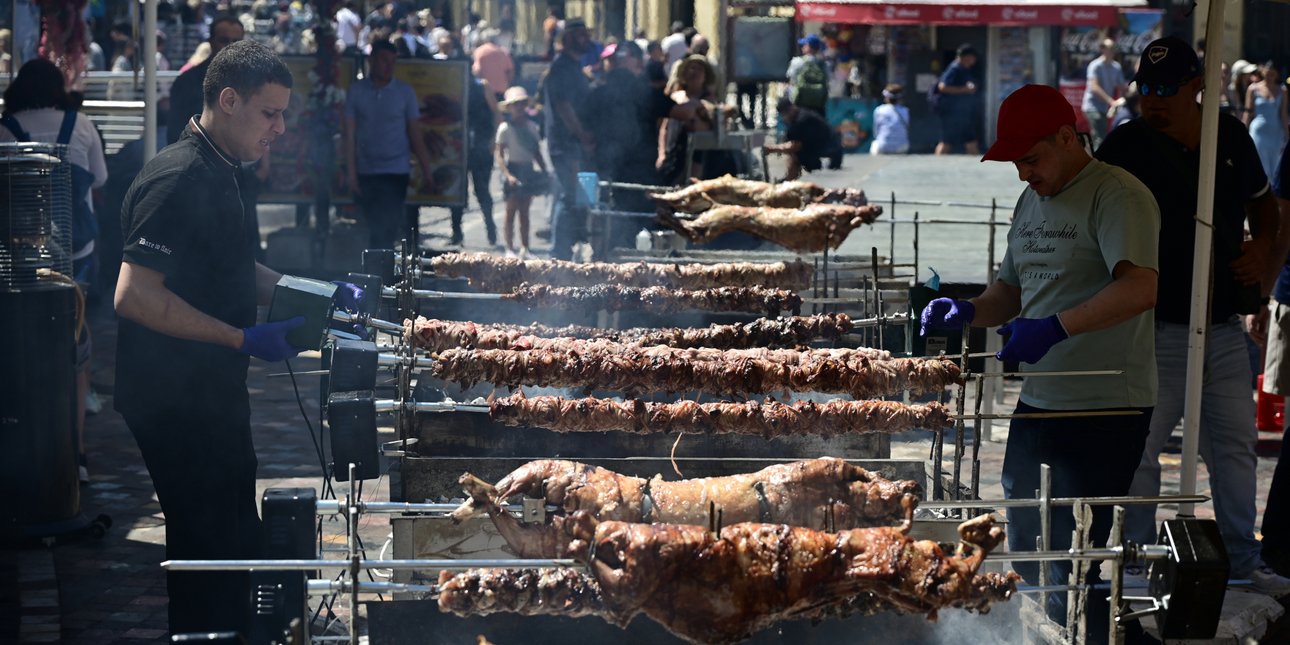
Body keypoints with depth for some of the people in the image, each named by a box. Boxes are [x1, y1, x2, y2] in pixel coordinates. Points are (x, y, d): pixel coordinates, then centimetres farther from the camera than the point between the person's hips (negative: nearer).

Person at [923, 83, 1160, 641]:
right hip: (1037, 402, 9)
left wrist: (1056, 328, -32)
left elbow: (1141, 288, -26)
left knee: (1071, 564, -7)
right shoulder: (1030, 202, 15)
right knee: (1023, 556, 14)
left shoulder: (1116, 194, -12)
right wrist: (966, 312, 2)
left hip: (1105, 409, -9)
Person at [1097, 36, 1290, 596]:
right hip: (1159, 330, -5)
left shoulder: (1232, 137, 7)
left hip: (1225, 328, 5)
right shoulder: (1127, 146, -7)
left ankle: (1243, 561, 23)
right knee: (1140, 447, -2)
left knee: (1235, 445, 11)